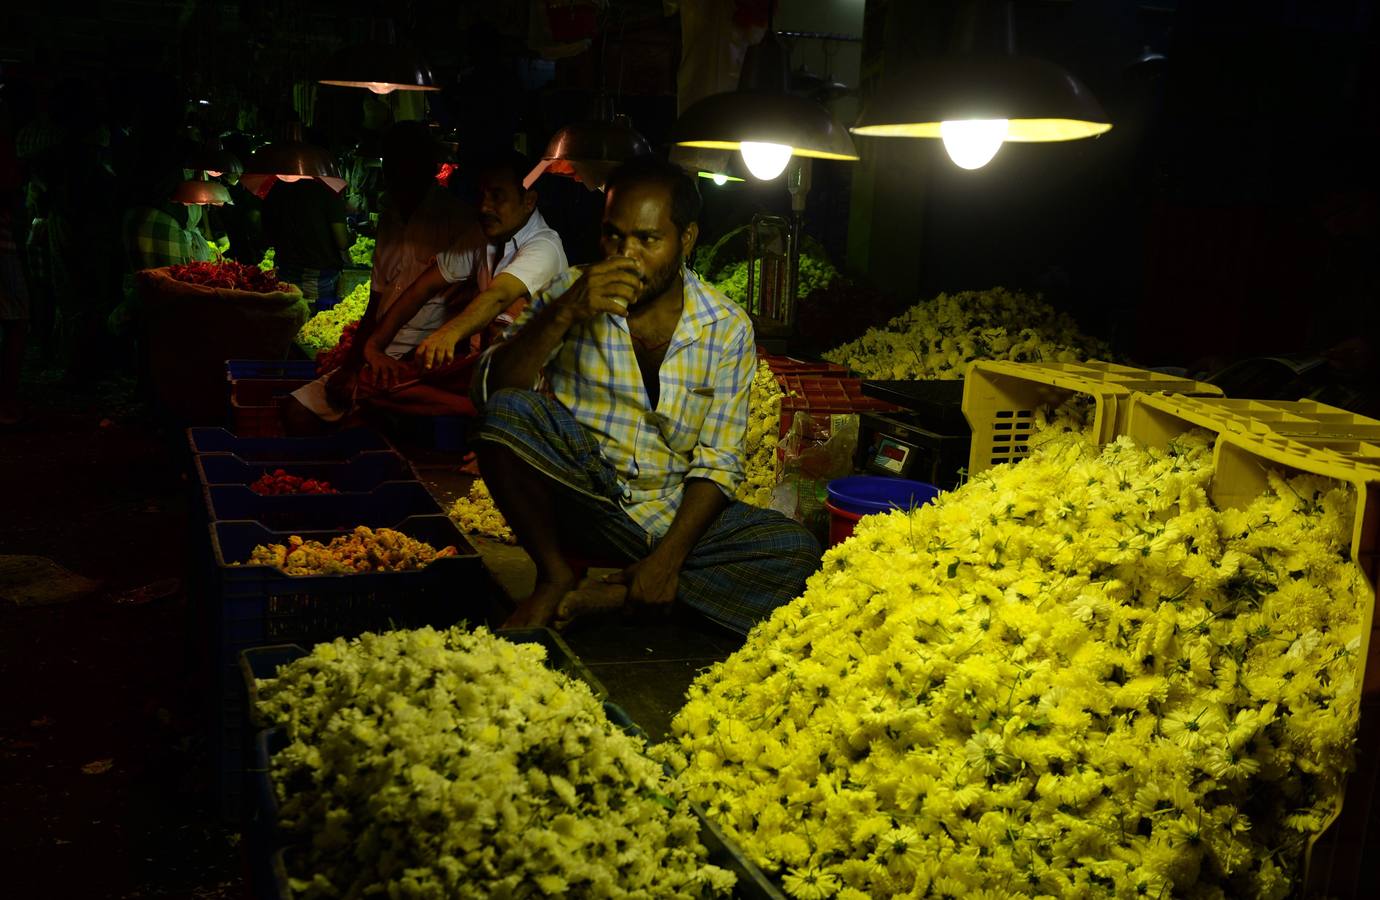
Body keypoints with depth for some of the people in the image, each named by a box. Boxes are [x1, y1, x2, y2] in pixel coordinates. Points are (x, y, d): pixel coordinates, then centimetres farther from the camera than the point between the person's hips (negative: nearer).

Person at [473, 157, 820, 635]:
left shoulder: (727, 329, -4)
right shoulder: (571, 293, -4)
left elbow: (717, 461, -5)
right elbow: (492, 391, -15)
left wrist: (669, 556, -17)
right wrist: (564, 315, -29)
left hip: (676, 514, 1)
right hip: (582, 501, -1)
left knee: (796, 551, -22)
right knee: (510, 411, -27)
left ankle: (615, 595, -19)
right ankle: (555, 575, -7)